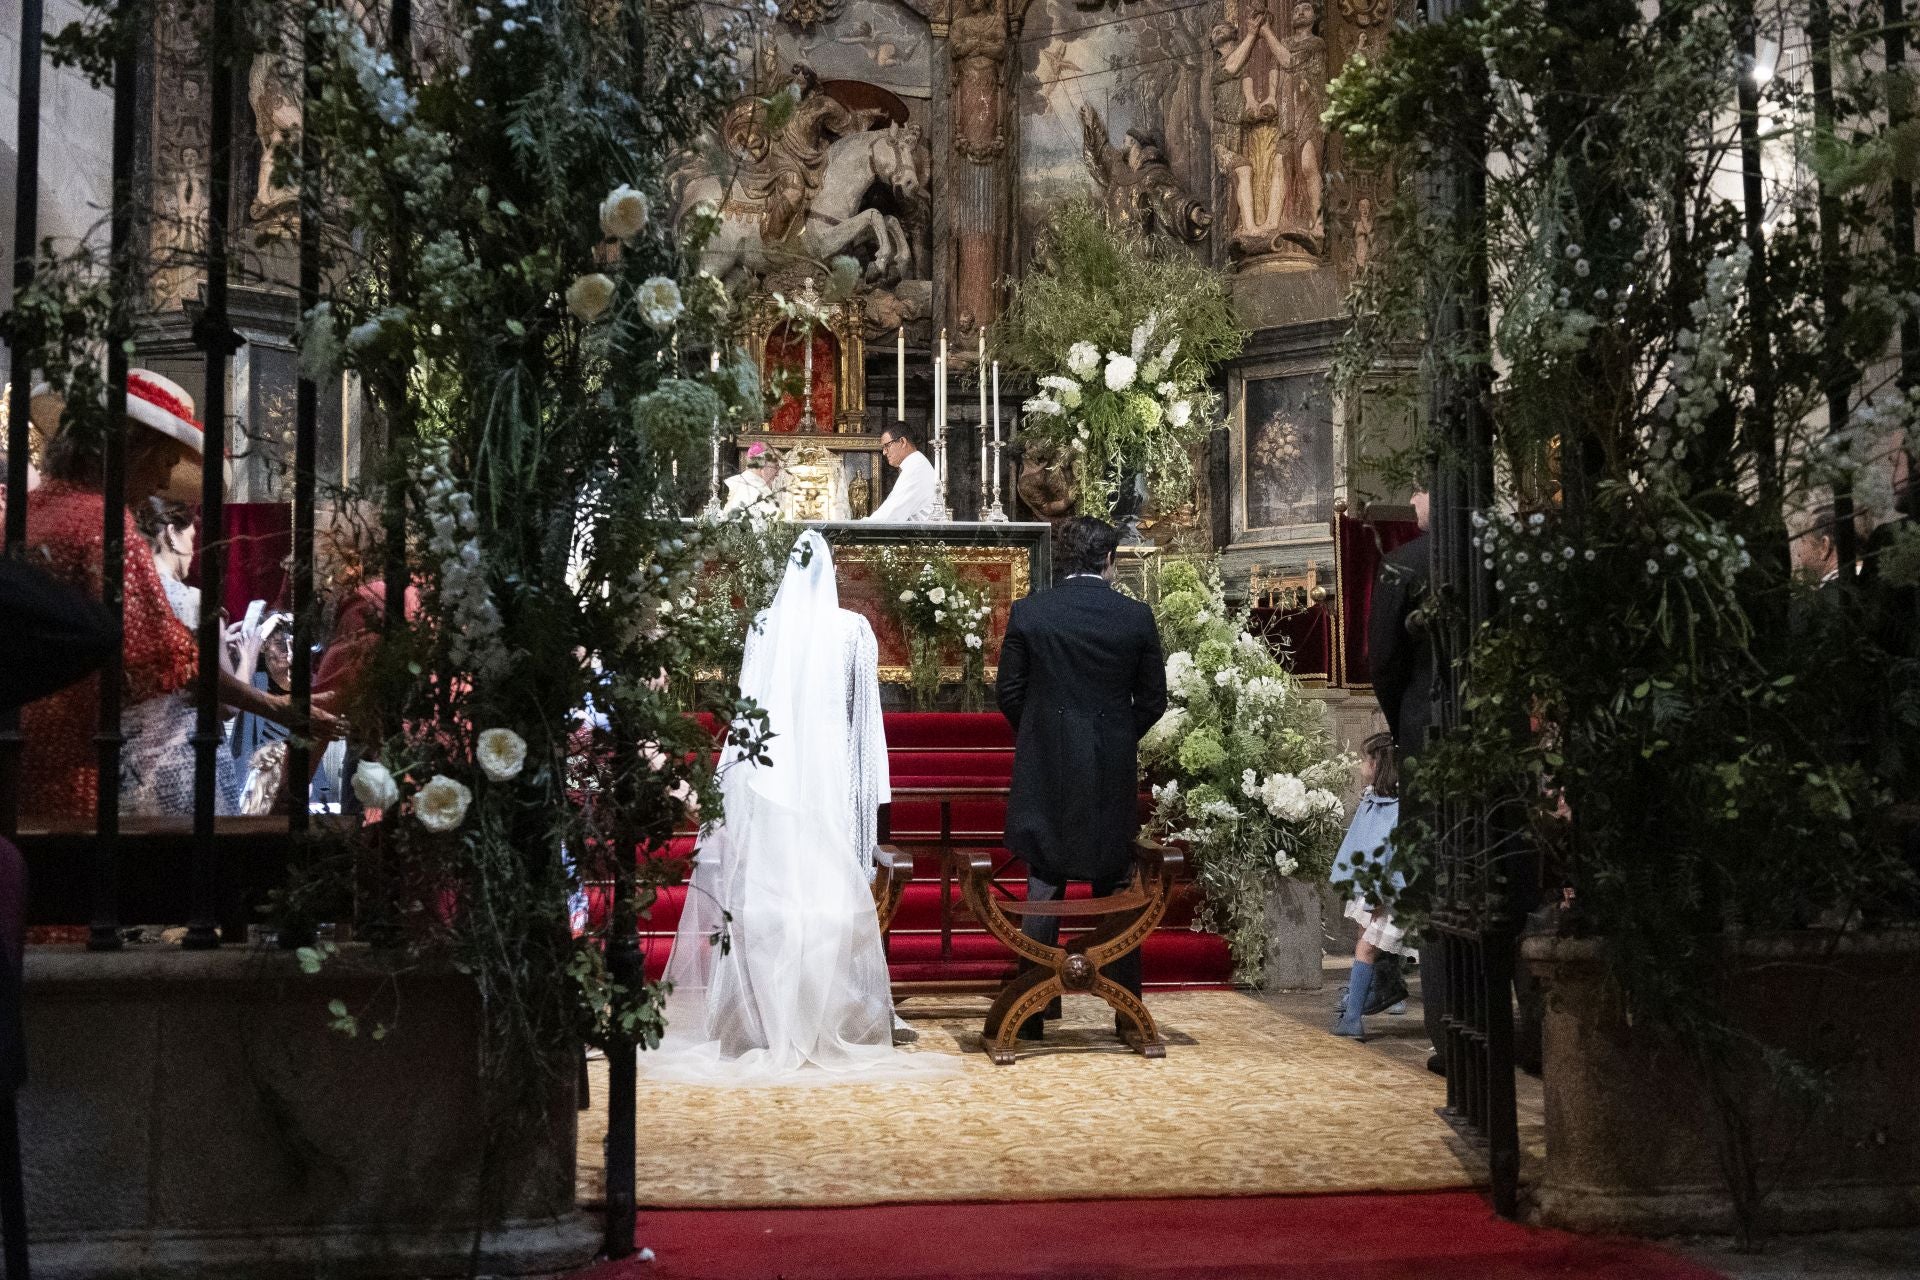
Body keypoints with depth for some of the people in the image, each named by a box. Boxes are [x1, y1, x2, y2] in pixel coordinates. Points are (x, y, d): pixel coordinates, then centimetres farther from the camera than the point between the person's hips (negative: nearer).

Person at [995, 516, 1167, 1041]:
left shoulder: (1027, 612, -5)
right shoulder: (1136, 616, -3)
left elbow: (1008, 692, -1)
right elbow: (1153, 698, 3)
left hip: (1045, 768, -1)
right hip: (1114, 776, 1)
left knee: (1043, 895, 6)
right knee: (1116, 895, 10)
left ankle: (1030, 1016, 8)